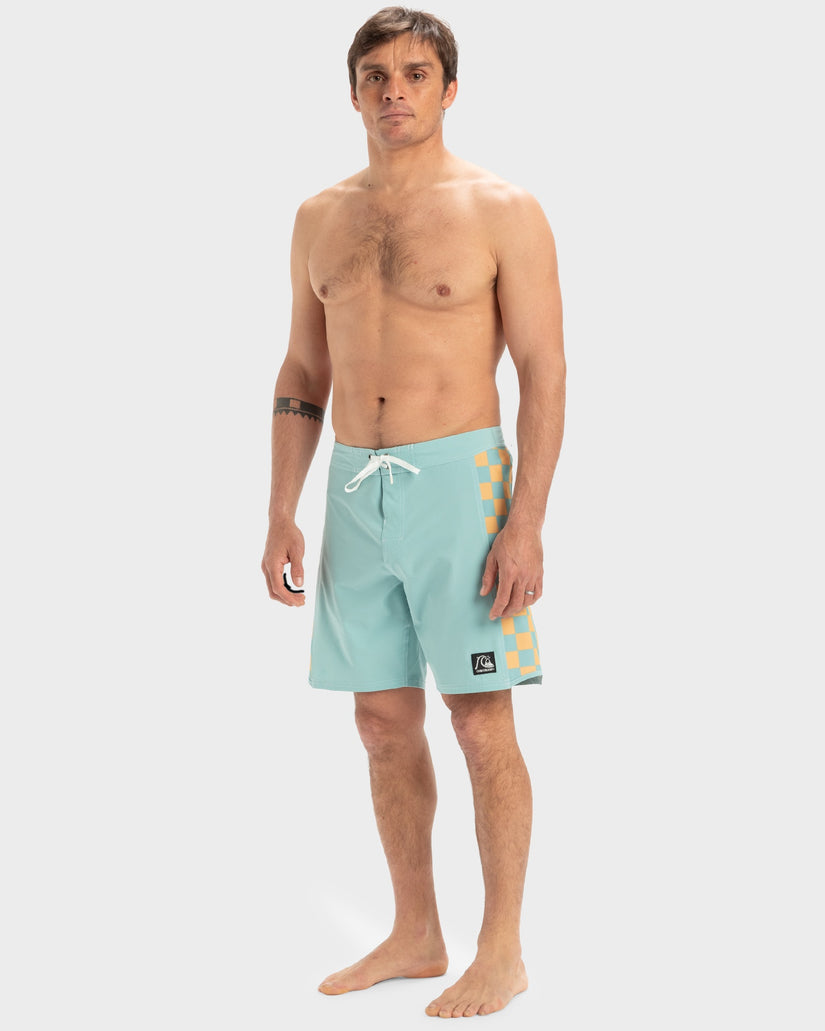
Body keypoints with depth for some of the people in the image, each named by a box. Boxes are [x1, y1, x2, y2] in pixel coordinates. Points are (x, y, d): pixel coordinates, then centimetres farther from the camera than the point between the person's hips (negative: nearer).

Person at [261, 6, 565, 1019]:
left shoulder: (502, 211, -5)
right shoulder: (321, 218, 11)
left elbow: (545, 375, -8)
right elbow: (302, 374, 14)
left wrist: (525, 523, -16)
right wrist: (281, 515, 7)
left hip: (459, 482, -5)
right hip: (355, 491, 5)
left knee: (480, 723, -3)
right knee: (384, 723, 10)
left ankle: (501, 952, 10)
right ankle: (415, 935, 23)